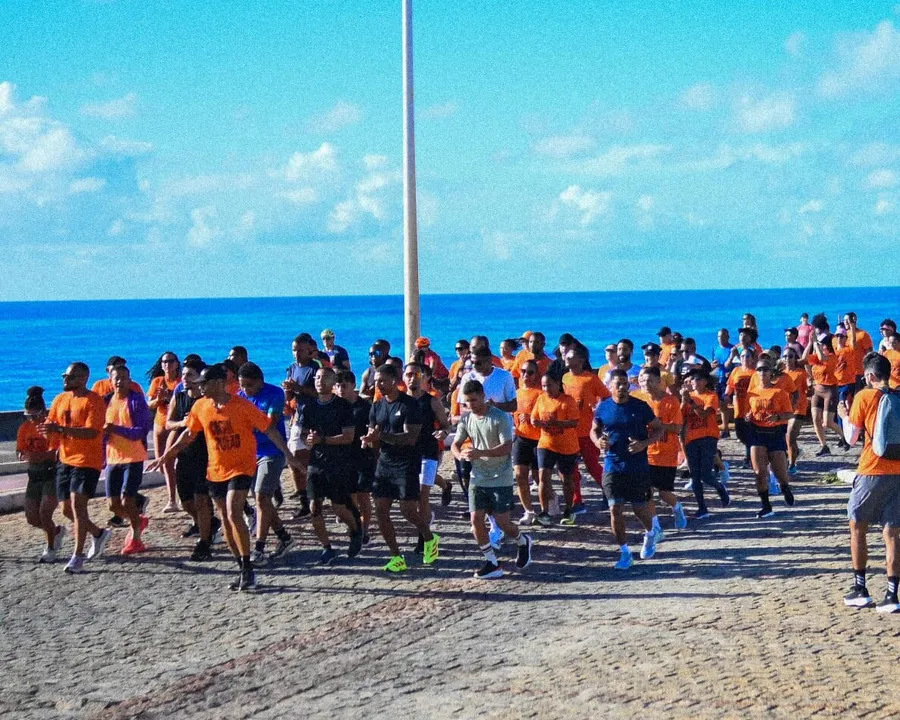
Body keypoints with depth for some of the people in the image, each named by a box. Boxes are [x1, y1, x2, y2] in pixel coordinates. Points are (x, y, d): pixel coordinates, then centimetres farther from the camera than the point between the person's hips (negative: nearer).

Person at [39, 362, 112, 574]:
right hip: (65, 460, 8)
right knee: (67, 509, 12)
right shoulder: (60, 399, 10)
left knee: (78, 504, -16)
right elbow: (50, 426, 14)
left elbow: (92, 432, -23)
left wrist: (61, 429, -31)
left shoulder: (94, 401, -12)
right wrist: (49, 431, -12)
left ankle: (78, 556, -10)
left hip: (87, 461, -8)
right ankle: (98, 534, 35)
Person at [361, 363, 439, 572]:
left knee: (408, 510, -8)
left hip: (407, 463, -7)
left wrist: (382, 436, -28)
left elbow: (410, 437, -19)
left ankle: (430, 539, 21)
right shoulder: (377, 407, 10)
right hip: (385, 462, 7)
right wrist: (369, 440, -12)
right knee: (380, 510, 0)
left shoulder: (409, 405, -11)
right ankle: (396, 557, 10)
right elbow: (375, 439, 12)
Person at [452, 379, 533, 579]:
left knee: (502, 521, -4)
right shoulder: (466, 419, 3)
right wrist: (461, 455, -17)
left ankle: (523, 542, 29)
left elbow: (506, 447, -20)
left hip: (500, 479, -5)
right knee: (476, 519, -4)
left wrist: (479, 453, -31)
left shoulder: (500, 418, -14)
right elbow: (455, 444, 9)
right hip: (478, 478, 5)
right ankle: (492, 563, 7)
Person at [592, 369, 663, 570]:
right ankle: (625, 553, 7)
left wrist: (644, 443, -16)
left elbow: (658, 429, 1)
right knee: (615, 508, -4)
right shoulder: (603, 408, 0)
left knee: (639, 508, 6)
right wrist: (598, 442, -8)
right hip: (613, 467, 2)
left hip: (638, 467, -2)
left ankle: (650, 534, 40)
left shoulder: (640, 407, -6)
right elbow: (594, 430, 15)